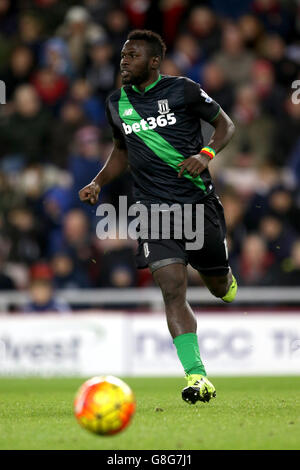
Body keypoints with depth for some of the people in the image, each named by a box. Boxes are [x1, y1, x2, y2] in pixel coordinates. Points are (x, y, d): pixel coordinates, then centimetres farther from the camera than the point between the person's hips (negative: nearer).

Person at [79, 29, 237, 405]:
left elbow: (225, 125, 6)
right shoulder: (117, 103, 8)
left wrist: (206, 154, -12)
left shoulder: (183, 90, -4)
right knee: (172, 289, -16)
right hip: (154, 206, 1)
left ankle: (224, 281, 52)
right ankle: (197, 377, -19)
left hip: (199, 201, -1)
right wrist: (98, 182, 9)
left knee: (219, 287, 11)